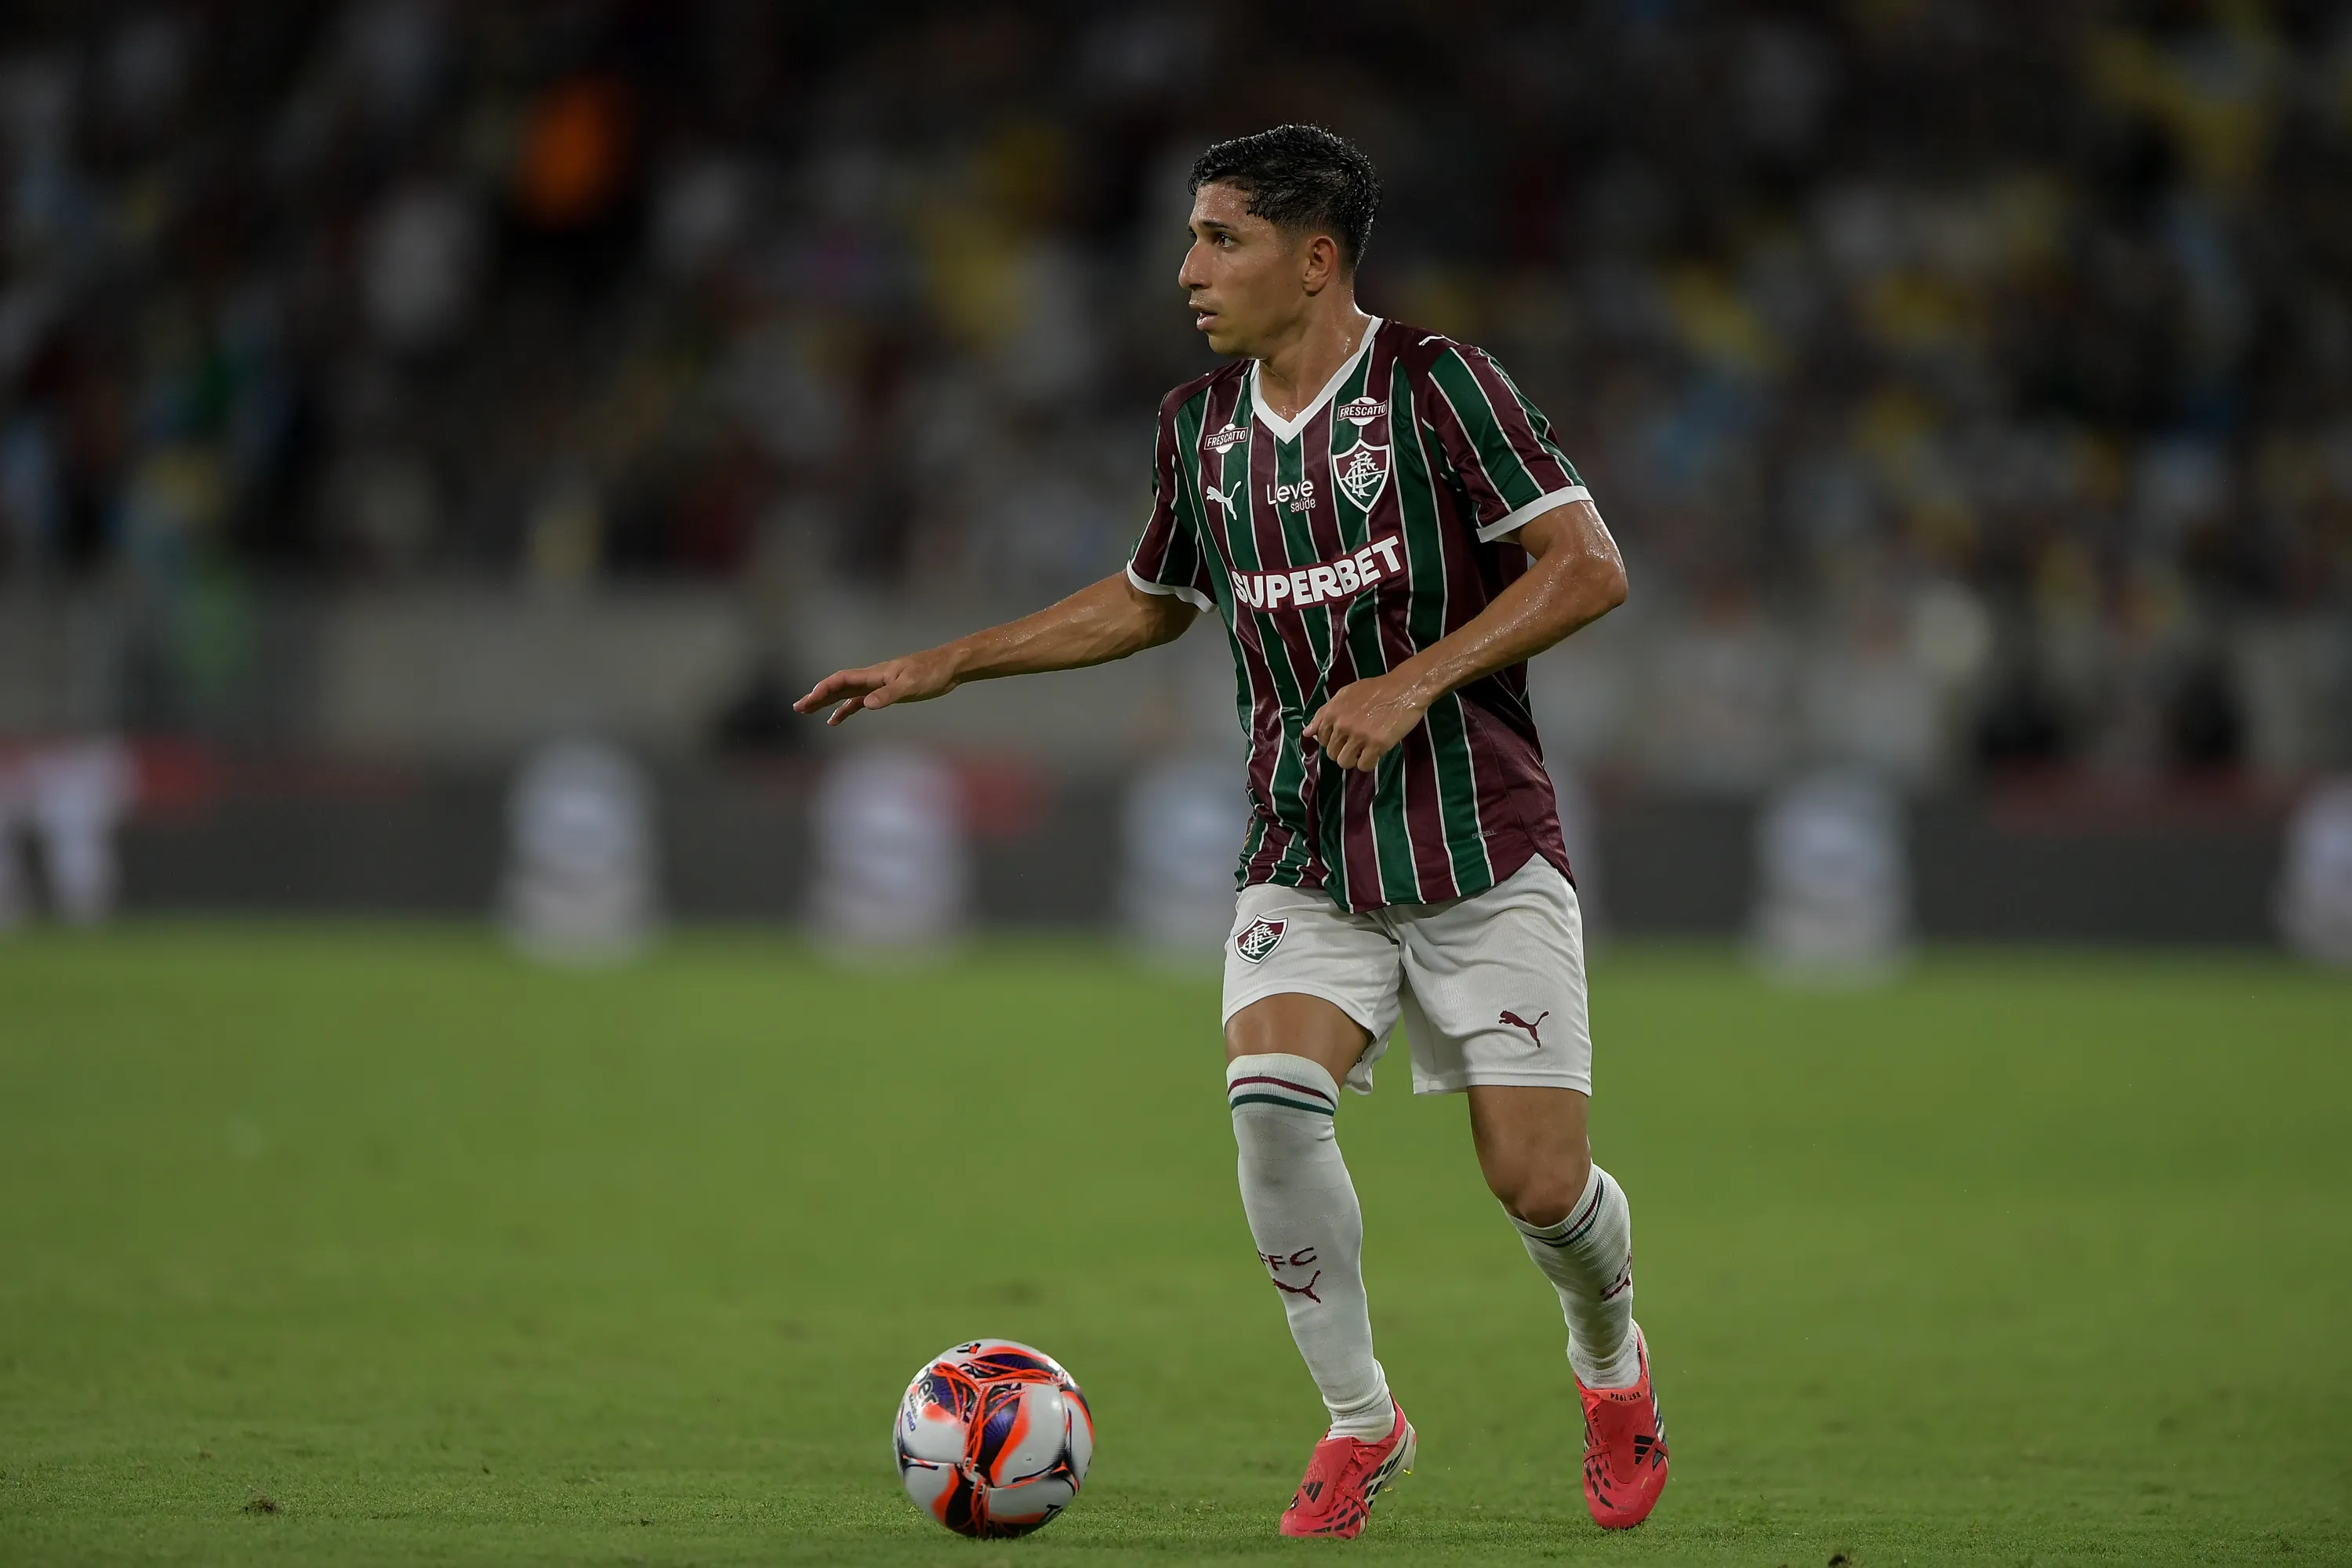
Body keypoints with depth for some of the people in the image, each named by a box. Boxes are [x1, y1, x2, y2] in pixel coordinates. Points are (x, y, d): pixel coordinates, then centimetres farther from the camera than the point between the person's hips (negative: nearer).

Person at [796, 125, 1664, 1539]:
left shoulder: (1435, 384, -10)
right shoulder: (1202, 426, 7)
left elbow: (1589, 569, -14)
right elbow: (1152, 601, 25)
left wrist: (1415, 683, -21)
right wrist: (947, 666, 20)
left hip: (1480, 850, -4)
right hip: (1307, 861, 4)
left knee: (1538, 1180, -7)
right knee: (1270, 1098, -23)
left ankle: (1611, 1361, 29)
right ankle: (1360, 1422, -5)